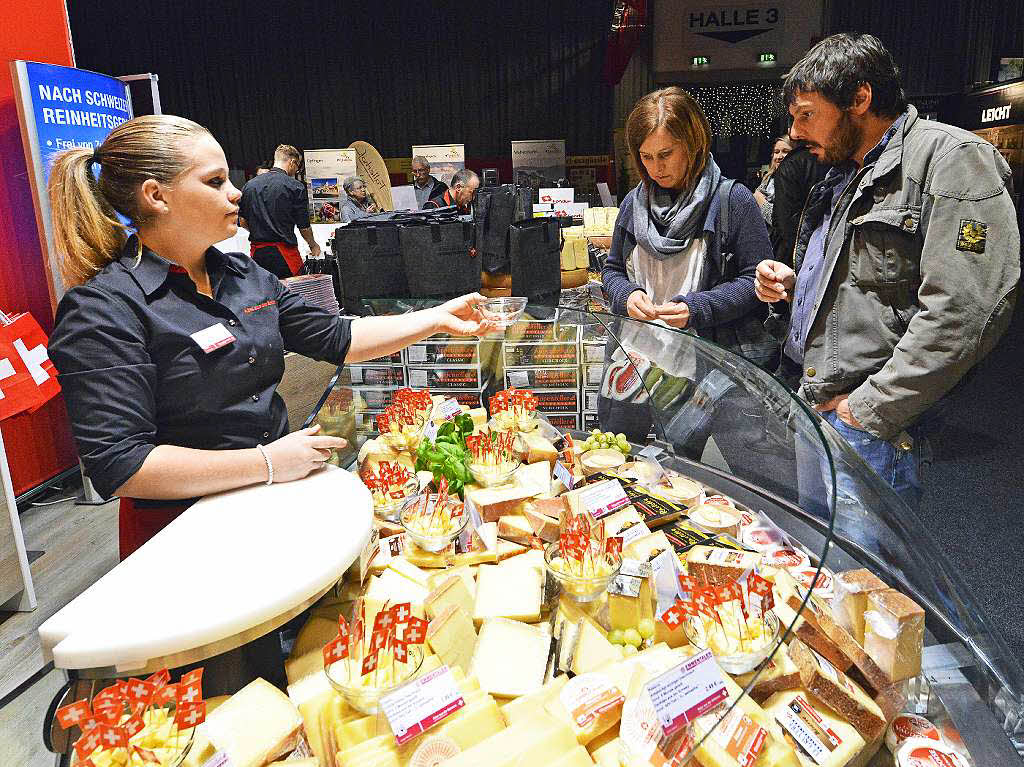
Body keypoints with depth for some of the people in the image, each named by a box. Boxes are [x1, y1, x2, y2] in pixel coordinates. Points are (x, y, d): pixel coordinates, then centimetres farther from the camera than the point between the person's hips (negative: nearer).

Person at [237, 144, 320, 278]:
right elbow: (304, 226, -2)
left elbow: (242, 222, 13)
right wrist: (313, 246, 16)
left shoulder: (249, 185, 9)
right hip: (285, 253, -5)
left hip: (257, 253, 5)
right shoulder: (295, 187, -6)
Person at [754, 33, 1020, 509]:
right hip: (808, 407, 9)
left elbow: (963, 312, -21)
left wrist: (868, 410, -19)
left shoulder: (948, 158, -11)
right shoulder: (840, 176, 18)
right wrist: (790, 283, 8)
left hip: (868, 428, -8)